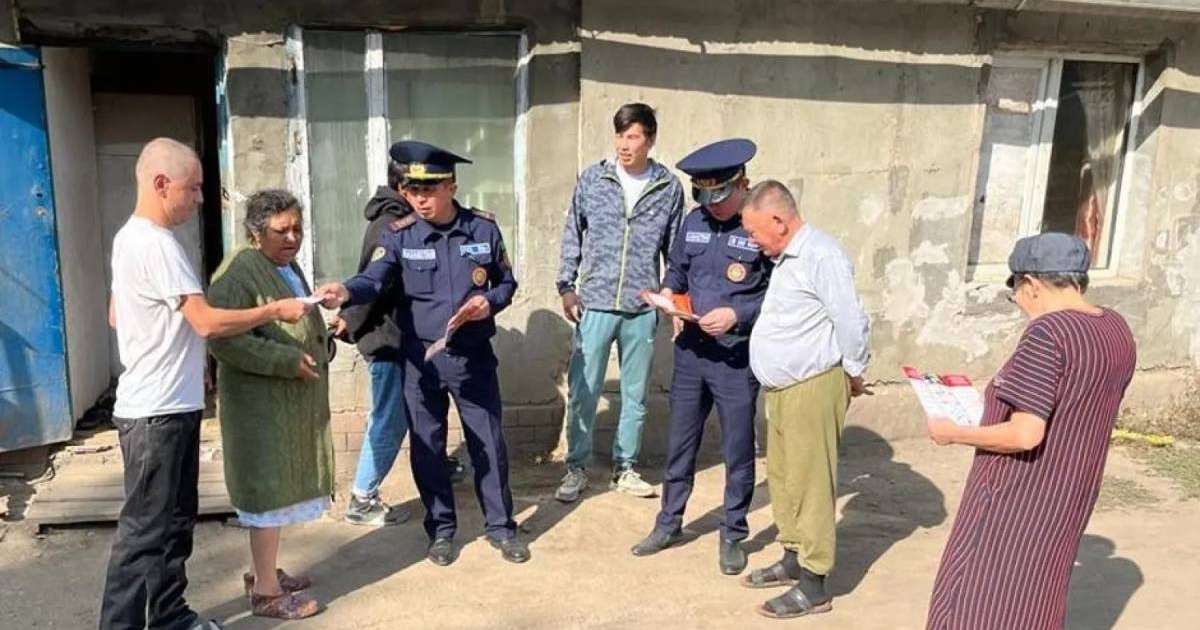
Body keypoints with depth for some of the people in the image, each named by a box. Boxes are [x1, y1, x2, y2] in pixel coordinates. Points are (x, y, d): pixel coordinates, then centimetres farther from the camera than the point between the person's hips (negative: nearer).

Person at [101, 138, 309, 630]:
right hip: (158, 413, -10)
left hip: (167, 406, 10)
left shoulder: (130, 237, 13)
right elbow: (208, 322, -23)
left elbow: (116, 316, 21)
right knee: (145, 531, -2)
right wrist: (276, 310, -12)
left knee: (174, 522, 17)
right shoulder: (156, 244, -19)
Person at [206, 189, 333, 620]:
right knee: (269, 490, -2)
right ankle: (266, 591, 9)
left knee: (280, 486, 17)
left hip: (292, 401, 10)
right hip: (262, 404, -9)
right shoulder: (238, 272, -17)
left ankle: (263, 571, 32)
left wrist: (318, 353, 8)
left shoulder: (288, 265, 14)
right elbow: (223, 340, -25)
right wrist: (288, 361, -25)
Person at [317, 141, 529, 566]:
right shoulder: (401, 235, -6)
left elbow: (507, 282, 7)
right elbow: (373, 280, -21)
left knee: (488, 442, 8)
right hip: (421, 359, 0)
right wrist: (346, 292, -43)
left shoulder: (484, 228, -3)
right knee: (427, 447, 9)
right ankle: (441, 530, 28)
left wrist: (490, 302, -14)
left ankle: (501, 527, 25)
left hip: (474, 356, 0)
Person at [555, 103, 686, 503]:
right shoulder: (592, 179, 0)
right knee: (582, 391, 2)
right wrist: (566, 286, 2)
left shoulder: (669, 188, 1)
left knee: (635, 395, 11)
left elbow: (675, 249, 8)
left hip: (642, 308, 1)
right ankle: (577, 468, 18)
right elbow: (573, 236, 7)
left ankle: (624, 468, 26)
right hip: (595, 304, -1)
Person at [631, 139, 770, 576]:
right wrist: (668, 292, -2)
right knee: (680, 442, 16)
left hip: (736, 357, -5)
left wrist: (737, 315, -22)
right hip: (690, 350, 6)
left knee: (737, 450, 7)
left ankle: (733, 536, 24)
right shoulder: (694, 221, 6)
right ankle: (669, 523, 32)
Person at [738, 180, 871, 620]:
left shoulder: (821, 256, -19)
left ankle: (813, 586, 10)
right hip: (781, 389, 10)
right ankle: (793, 559, 33)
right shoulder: (786, 257, 12)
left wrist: (853, 375, -6)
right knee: (782, 478, 17)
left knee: (809, 484, -1)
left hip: (812, 389, -9)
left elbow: (852, 322, -18)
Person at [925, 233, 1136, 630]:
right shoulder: (1117, 330, 3)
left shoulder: (1047, 332, -23)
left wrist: (953, 433, -14)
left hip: (1019, 498, -9)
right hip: (1069, 495, 9)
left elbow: (1025, 435, -26)